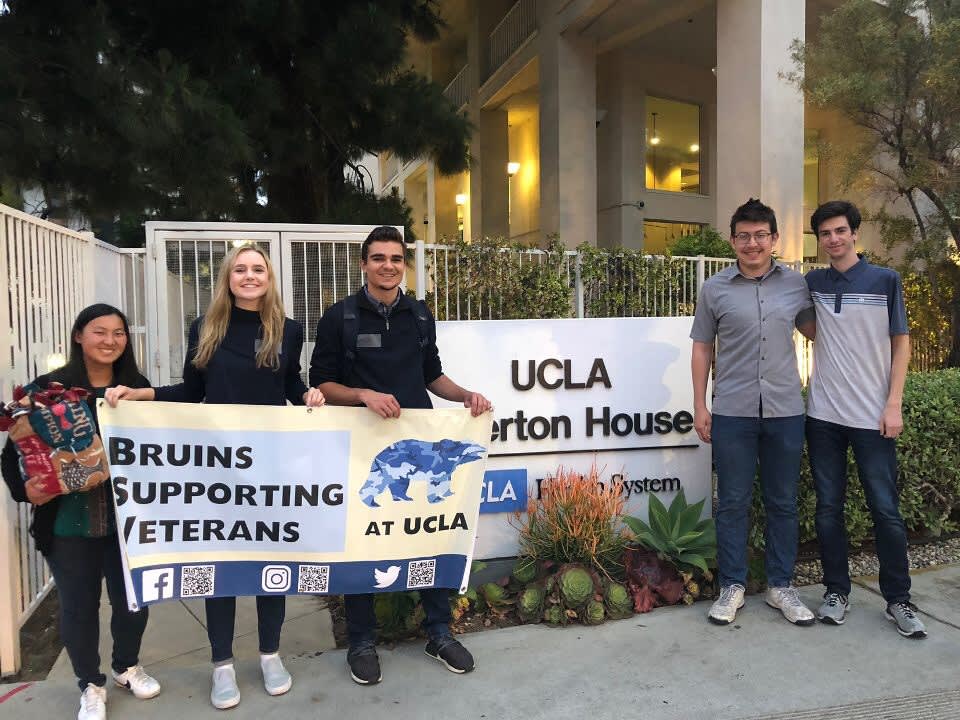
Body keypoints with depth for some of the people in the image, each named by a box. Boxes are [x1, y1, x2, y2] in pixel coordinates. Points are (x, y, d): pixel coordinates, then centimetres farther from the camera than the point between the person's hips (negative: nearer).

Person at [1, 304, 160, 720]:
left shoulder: (138, 388, 1)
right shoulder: (48, 388, -6)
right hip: (68, 523, -2)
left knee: (133, 598, 13)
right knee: (78, 605, 12)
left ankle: (127, 667, 42)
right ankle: (91, 685, 36)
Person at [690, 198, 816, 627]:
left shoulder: (796, 284, 5)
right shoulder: (715, 290, 1)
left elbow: (812, 330, 19)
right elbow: (702, 348, 4)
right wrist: (700, 407, 1)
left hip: (785, 412, 2)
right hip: (732, 414, -1)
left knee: (783, 503, 11)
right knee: (733, 503, 6)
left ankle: (780, 586, 27)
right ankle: (732, 586, 20)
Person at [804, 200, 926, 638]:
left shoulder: (885, 281, 1)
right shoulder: (812, 284, 7)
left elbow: (901, 342, 2)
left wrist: (894, 403, -6)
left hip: (872, 416, -2)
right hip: (822, 415, 2)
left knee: (885, 509, 3)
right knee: (828, 507, 8)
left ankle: (898, 599, 18)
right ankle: (837, 591, 20)